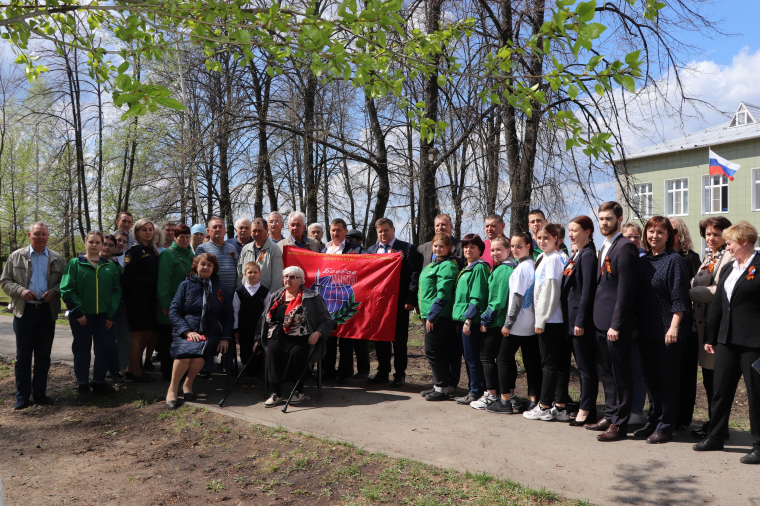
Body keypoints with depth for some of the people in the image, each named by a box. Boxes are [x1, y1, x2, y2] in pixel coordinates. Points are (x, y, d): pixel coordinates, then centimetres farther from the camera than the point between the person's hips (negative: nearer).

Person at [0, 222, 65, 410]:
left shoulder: (57, 259, 7)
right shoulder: (16, 257, 5)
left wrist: (54, 291, -11)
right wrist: (20, 290, -13)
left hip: (47, 311, 1)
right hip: (24, 311, -1)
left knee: (43, 354, 8)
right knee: (23, 355, 3)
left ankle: (39, 393, 18)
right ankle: (22, 396, 12)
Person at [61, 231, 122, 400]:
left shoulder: (111, 266, 7)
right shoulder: (75, 264, 1)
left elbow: (117, 290, 5)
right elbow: (67, 290, -5)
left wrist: (112, 314, -3)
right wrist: (78, 312, -12)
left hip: (104, 316, 2)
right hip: (82, 316, -2)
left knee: (106, 348, 2)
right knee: (82, 350, 6)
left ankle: (99, 382, 19)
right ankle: (83, 385, 18)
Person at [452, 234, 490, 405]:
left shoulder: (479, 268, -10)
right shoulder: (466, 268, 18)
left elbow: (477, 297, -17)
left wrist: (468, 319, -20)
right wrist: (459, 320, 16)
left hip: (472, 320, -9)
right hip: (462, 319, 9)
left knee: (472, 357, -3)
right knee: (468, 357, 13)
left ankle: (476, 393, 5)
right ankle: (472, 390, 21)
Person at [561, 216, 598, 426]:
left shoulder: (588, 255, -13)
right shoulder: (575, 255, 15)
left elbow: (587, 290, -18)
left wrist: (580, 321, -19)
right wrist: (572, 319, 14)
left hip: (582, 317, -10)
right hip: (572, 317, 10)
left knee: (586, 366, -1)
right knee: (582, 365, 14)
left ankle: (586, 410, 7)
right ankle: (586, 408, 22)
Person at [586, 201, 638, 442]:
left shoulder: (625, 248, -13)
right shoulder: (604, 248, 16)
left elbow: (625, 289, -18)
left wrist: (616, 324, -19)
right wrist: (598, 318, 13)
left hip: (615, 323, -9)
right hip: (601, 322, 9)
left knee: (620, 374, 1)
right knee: (606, 372, 17)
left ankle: (619, 424, 10)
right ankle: (610, 415, 28)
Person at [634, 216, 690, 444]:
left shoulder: (675, 260, -7)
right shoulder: (642, 262, 11)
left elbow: (679, 298, -13)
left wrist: (674, 327, -19)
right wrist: (635, 325, 11)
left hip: (668, 331, -6)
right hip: (646, 330, 6)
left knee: (668, 378, 3)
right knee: (651, 378, 14)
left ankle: (665, 427, 13)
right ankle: (653, 422, 26)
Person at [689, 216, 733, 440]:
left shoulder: (729, 257, -12)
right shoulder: (708, 257, 17)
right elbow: (698, 286, 21)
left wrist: (690, 292, -13)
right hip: (704, 322, 9)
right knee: (708, 377, 14)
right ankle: (712, 422, 25)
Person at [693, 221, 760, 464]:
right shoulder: (728, 268, 13)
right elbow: (717, 304, 15)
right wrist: (711, 338, 16)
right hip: (727, 340, 7)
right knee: (721, 390, 12)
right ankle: (714, 437, 24)